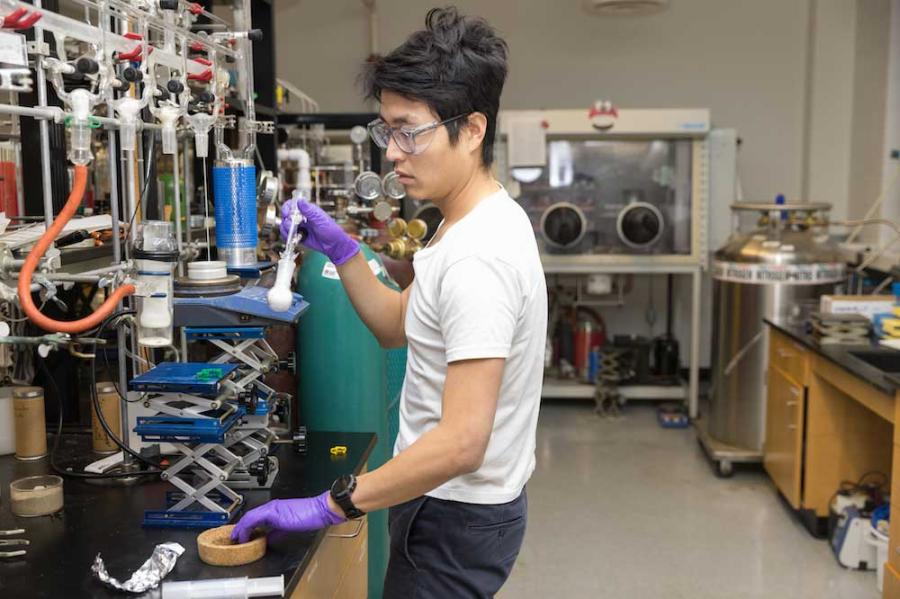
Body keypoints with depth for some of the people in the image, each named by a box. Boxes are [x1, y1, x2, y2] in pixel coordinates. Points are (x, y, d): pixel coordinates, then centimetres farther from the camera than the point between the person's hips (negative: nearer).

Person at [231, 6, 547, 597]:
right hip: (450, 502, 10)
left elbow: (461, 442, -31)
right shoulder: (474, 224, 4)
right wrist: (339, 247, 0)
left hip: (455, 521, -10)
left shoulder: (477, 259, -29)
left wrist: (329, 505, -25)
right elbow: (398, 326, 14)